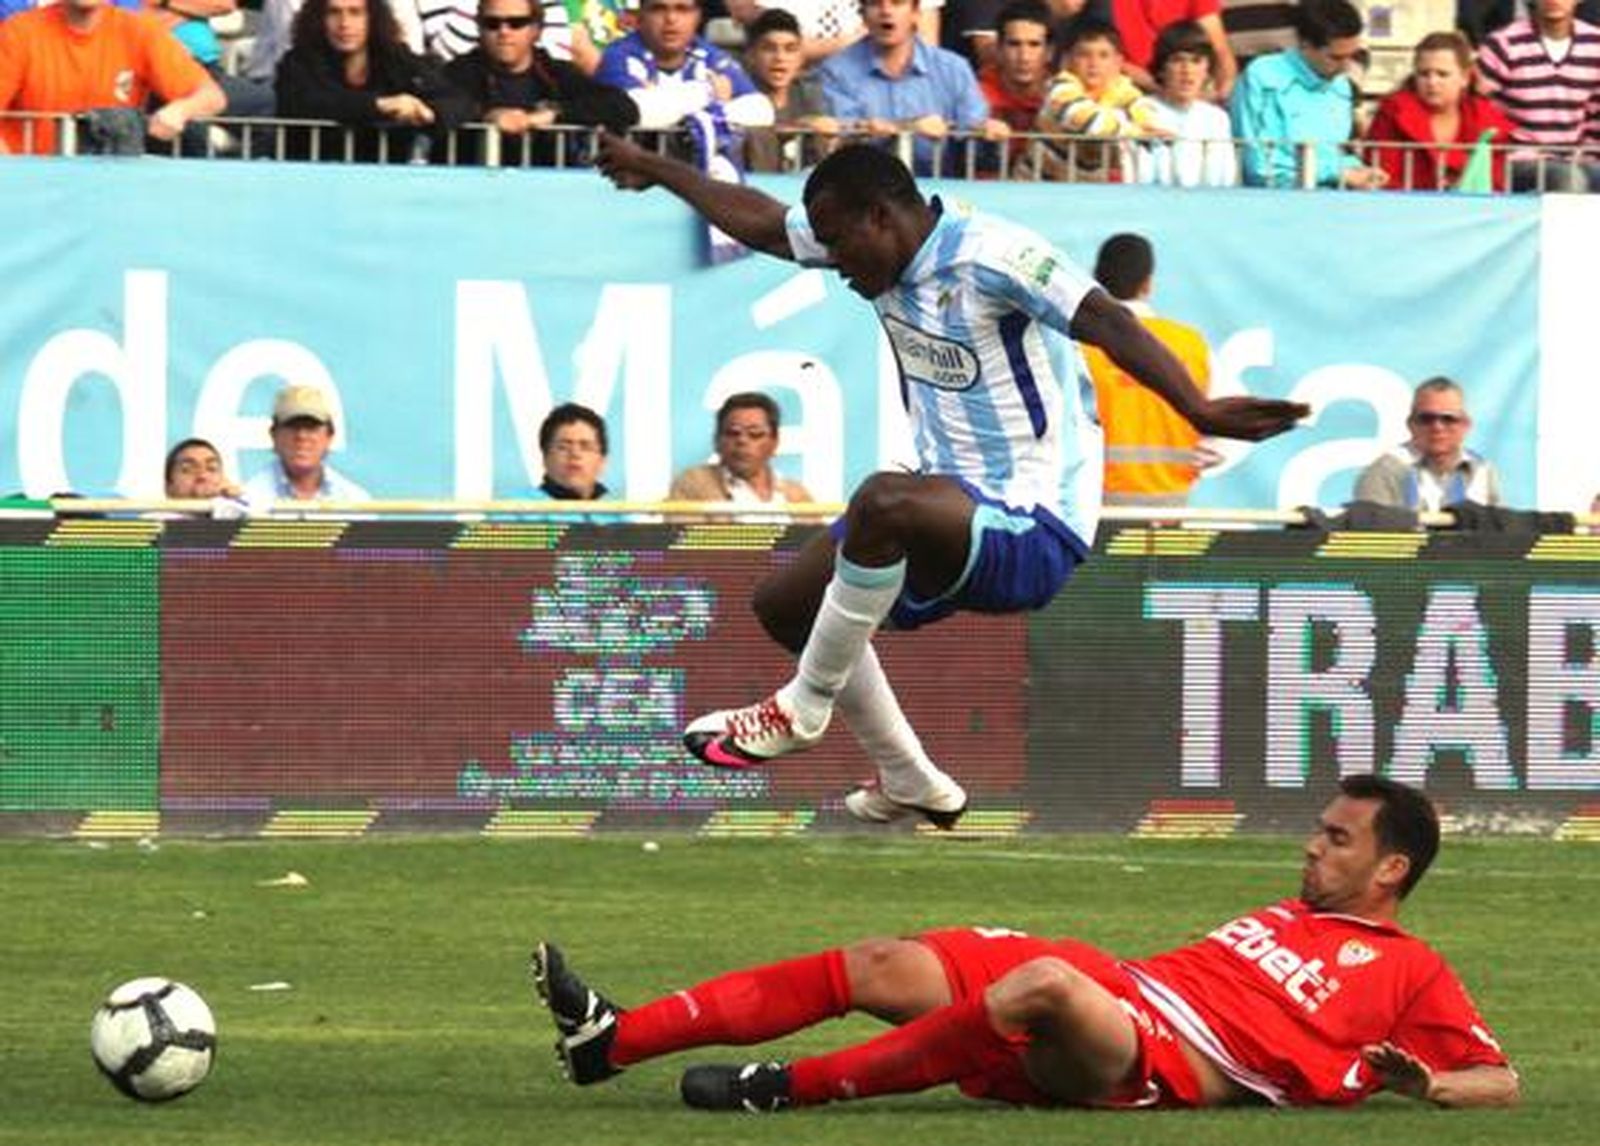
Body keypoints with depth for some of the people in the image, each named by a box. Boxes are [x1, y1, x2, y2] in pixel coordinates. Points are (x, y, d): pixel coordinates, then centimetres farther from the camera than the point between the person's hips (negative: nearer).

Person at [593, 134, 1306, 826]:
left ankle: (801, 711, -18)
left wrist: (1199, 410, -45)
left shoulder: (991, 255, -20)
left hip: (1034, 528, -10)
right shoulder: (883, 246, 5)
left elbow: (1106, 323, -32)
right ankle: (912, 784, 24)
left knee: (883, 502, -37)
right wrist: (655, 171, 34)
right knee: (785, 603, 13)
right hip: (956, 517, 10)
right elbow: (762, 223, 22)